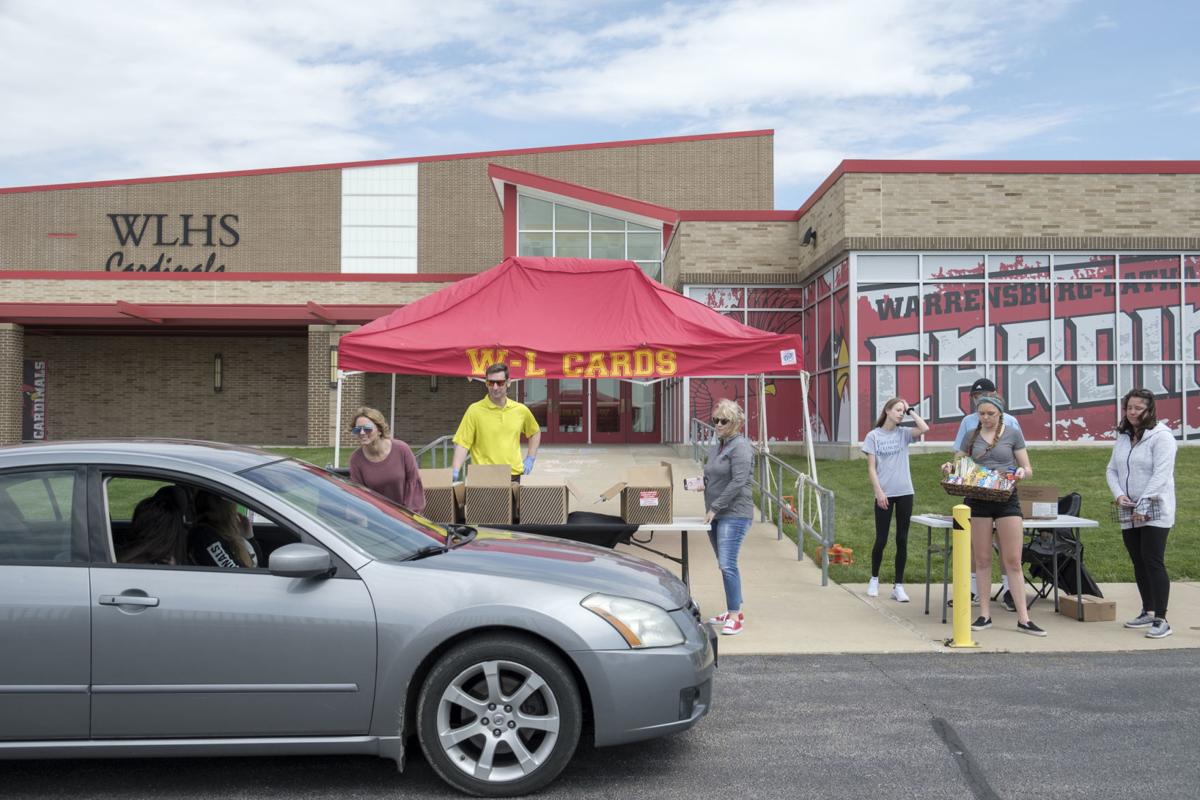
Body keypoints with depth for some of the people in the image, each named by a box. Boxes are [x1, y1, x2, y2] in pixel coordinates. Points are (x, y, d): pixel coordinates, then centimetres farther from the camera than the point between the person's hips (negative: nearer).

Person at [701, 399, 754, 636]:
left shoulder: (740, 446, -11)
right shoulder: (717, 446, 16)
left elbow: (738, 482, -19)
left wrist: (715, 507, -17)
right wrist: (703, 483, 6)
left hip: (734, 514, -9)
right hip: (716, 515, 9)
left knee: (727, 564, -13)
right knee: (724, 565, 13)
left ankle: (735, 616, -6)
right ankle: (734, 611, 23)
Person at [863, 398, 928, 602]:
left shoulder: (903, 433, 6)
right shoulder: (873, 436, 0)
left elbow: (924, 429, -14)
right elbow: (871, 468, -3)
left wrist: (910, 411, -3)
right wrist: (879, 492, -12)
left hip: (904, 493, 2)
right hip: (884, 494, -2)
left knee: (902, 540, 4)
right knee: (881, 540, 3)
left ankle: (898, 586, 11)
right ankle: (874, 579, 24)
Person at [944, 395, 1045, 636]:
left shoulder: (1013, 434, 4)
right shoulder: (971, 436, 8)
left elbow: (1028, 469, 6)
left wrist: (1022, 472, -18)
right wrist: (950, 468, -10)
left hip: (1007, 500, -2)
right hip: (977, 501, 2)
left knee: (1013, 562, -1)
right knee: (982, 560, 6)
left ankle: (1023, 618, 4)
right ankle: (984, 615, 14)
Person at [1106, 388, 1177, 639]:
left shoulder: (1161, 436, -9)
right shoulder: (1123, 437, 13)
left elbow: (1161, 475, -17)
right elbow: (1112, 470, 13)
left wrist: (1143, 506, -20)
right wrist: (1118, 495, -5)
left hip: (1155, 512, -7)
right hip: (1129, 512, 7)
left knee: (1153, 562, -11)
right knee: (1139, 563, 12)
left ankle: (1161, 619, -8)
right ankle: (1148, 612, 24)